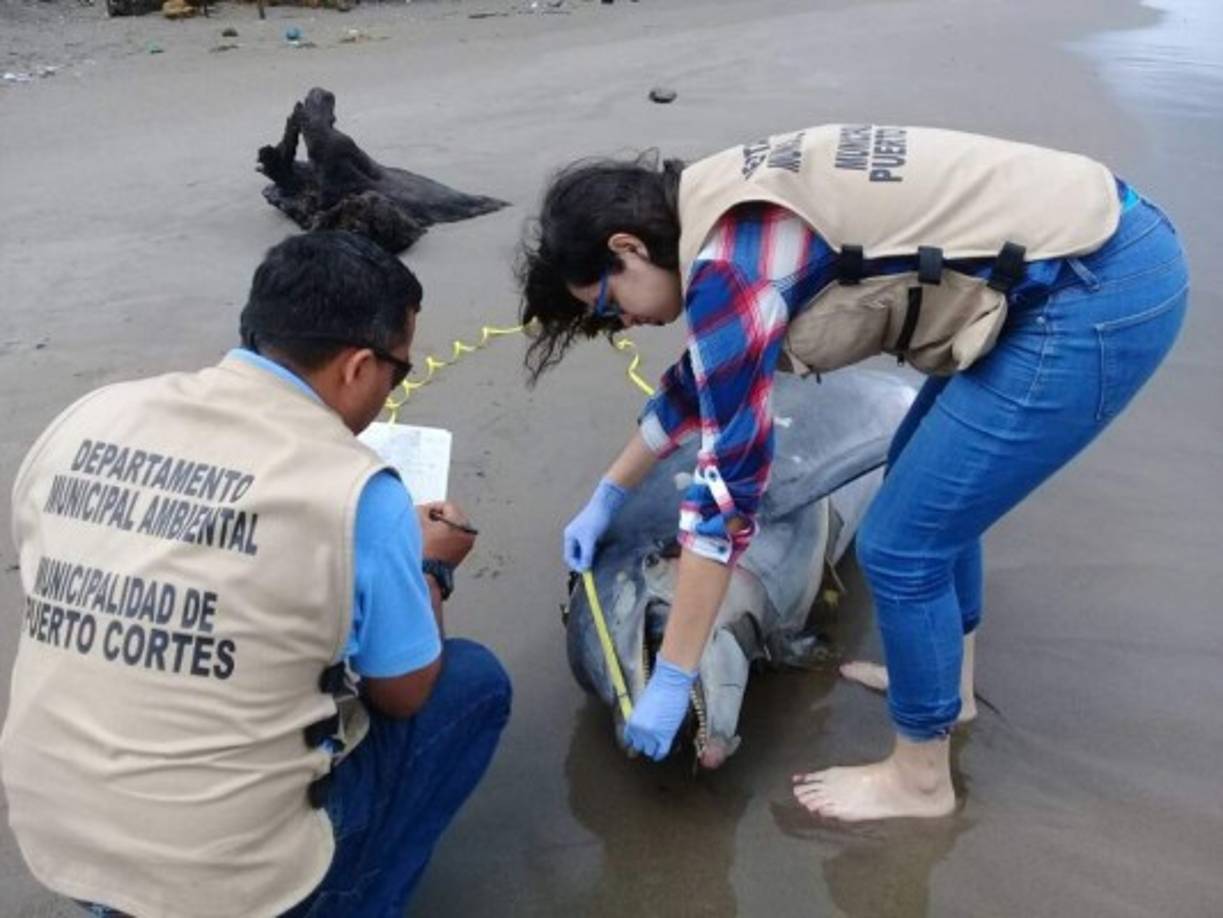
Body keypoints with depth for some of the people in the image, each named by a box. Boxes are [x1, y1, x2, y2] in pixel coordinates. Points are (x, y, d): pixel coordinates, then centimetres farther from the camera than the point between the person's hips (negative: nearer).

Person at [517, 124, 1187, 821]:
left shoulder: (730, 263, -17)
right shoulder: (730, 217, 12)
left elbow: (728, 487, -16)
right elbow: (704, 376, 27)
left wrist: (670, 681, -7)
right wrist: (607, 497, 35)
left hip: (1093, 301, -10)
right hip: (1107, 248, 10)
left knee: (900, 546, 0)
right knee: (927, 477, 25)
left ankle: (920, 779, 23)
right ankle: (948, 677, 45)